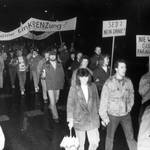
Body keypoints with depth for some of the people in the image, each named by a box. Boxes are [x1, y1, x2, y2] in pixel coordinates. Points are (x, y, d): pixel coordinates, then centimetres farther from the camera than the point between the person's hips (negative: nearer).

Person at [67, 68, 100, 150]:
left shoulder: (93, 86, -1)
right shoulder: (74, 89, -8)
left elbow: (97, 100, 8)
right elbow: (70, 105, -5)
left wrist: (97, 113, 8)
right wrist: (70, 120, -6)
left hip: (92, 119, 2)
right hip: (79, 120, -2)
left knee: (95, 143, 1)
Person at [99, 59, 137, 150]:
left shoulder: (128, 81, -5)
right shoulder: (109, 83, -15)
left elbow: (131, 96, 11)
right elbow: (103, 100, -10)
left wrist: (129, 108, 3)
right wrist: (104, 117, -8)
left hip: (126, 115, 2)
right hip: (112, 115, -2)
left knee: (131, 137, 7)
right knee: (110, 137, 15)